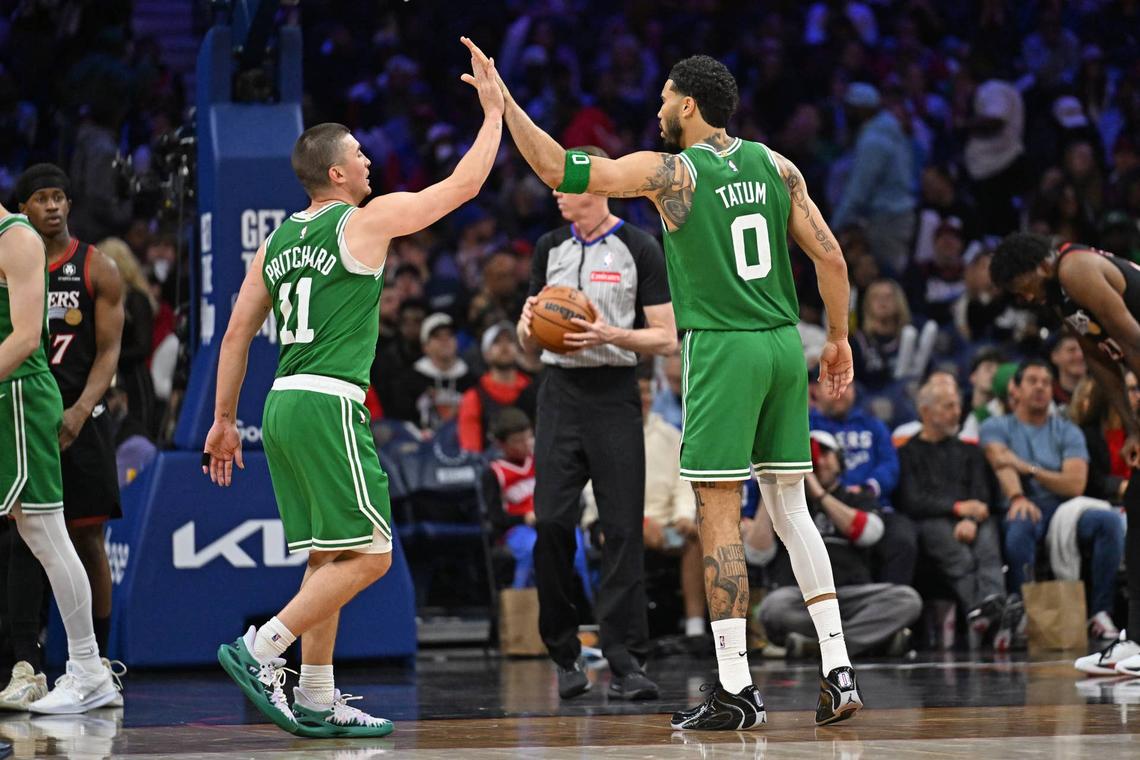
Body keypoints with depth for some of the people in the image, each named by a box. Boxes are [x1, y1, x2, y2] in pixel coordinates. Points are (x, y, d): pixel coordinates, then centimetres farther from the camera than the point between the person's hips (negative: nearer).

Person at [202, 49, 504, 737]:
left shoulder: (278, 240, 16)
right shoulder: (366, 221, -4)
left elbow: (238, 333, 15)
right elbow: (465, 184, 3)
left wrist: (224, 419, 21)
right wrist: (493, 111, 15)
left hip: (285, 404, 8)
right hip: (329, 403, -8)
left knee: (328, 559, 11)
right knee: (369, 556, -5)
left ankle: (318, 702, 9)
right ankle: (261, 648, -14)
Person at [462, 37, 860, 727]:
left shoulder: (667, 172, -5)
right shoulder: (775, 165, 10)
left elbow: (555, 167, -6)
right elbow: (831, 257, 7)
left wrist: (500, 99, 2)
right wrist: (839, 338, 18)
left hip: (723, 347, -6)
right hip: (785, 343, 6)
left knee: (719, 516, -2)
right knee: (791, 508, 12)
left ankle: (737, 691, -3)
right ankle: (839, 672, 5)